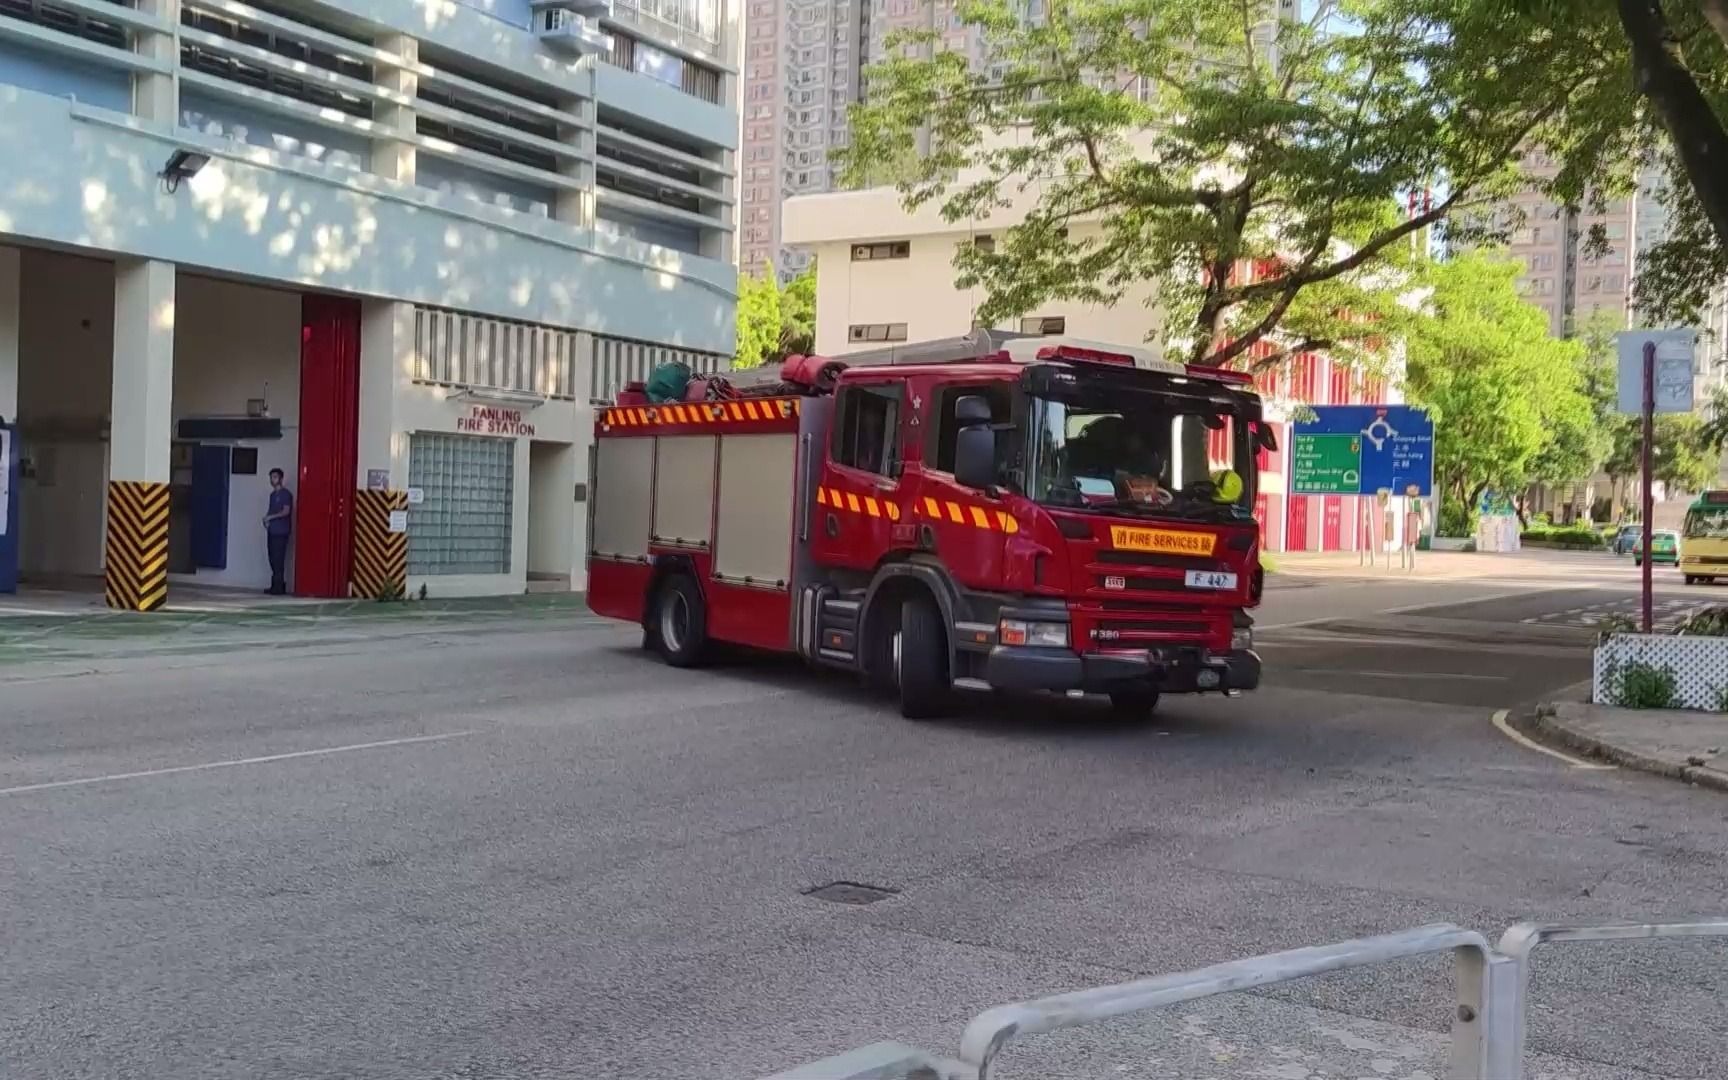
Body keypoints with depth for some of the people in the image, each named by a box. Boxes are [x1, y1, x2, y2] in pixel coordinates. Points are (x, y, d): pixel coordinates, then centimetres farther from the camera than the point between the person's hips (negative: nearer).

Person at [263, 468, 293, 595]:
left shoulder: (286, 494, -6)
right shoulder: (272, 494, 19)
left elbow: (286, 511, -14)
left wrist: (270, 517, -16)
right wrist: (267, 520, 3)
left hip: (281, 531, -8)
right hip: (272, 531, 8)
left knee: (278, 559, -10)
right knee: (273, 559, 5)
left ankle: (279, 586, -10)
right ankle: (275, 585, 8)